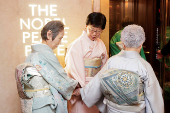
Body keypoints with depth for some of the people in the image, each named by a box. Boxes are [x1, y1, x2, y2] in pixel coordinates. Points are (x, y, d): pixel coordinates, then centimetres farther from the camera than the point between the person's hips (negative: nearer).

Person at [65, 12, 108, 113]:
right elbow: (74, 70, -16)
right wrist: (81, 89, -17)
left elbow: (104, 66, 9)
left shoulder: (101, 44, 5)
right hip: (81, 87, -5)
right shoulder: (77, 45, -13)